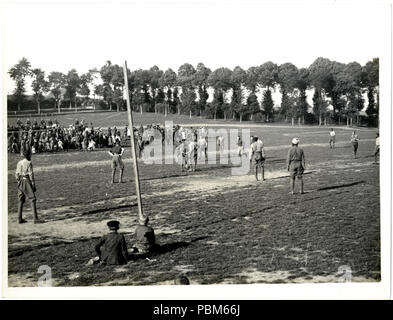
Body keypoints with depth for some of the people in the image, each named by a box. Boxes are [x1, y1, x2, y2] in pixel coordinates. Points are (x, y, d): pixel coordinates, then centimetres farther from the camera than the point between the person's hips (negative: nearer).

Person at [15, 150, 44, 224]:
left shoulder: (19, 163, 11)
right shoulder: (29, 163, -10)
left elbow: (17, 174, 12)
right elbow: (31, 174, -13)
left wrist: (19, 182, 19)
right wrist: (33, 185, -10)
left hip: (20, 182, 8)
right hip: (27, 181, -8)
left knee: (21, 200, 12)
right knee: (32, 200, -9)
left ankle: (20, 218, 12)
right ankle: (35, 218, -15)